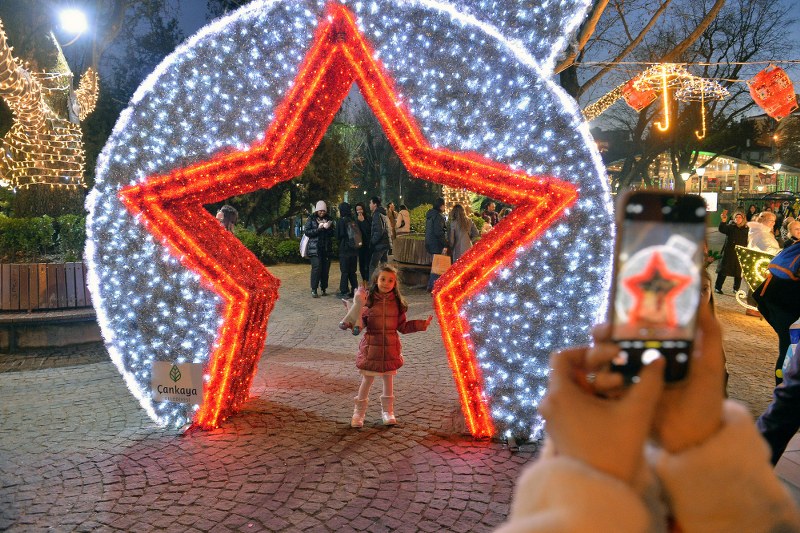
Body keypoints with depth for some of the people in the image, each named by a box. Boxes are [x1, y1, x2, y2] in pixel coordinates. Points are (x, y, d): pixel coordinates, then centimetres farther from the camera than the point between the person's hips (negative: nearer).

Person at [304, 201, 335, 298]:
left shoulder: (328, 219, 13)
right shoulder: (311, 219, 5)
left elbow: (333, 233, 11)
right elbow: (307, 232, -4)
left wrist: (328, 228, -9)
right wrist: (318, 229, -16)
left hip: (327, 248, 4)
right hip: (315, 248, -3)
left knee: (326, 269, 3)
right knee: (316, 268, -12)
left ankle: (324, 288, 13)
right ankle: (314, 290, -8)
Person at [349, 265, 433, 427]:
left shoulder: (397, 302, -1)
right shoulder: (368, 300, -8)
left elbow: (402, 326, 6)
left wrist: (421, 324, 1)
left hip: (390, 347, 2)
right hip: (371, 346, -2)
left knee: (389, 379, 14)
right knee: (367, 380, 6)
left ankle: (387, 411, 32)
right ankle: (359, 413, 23)